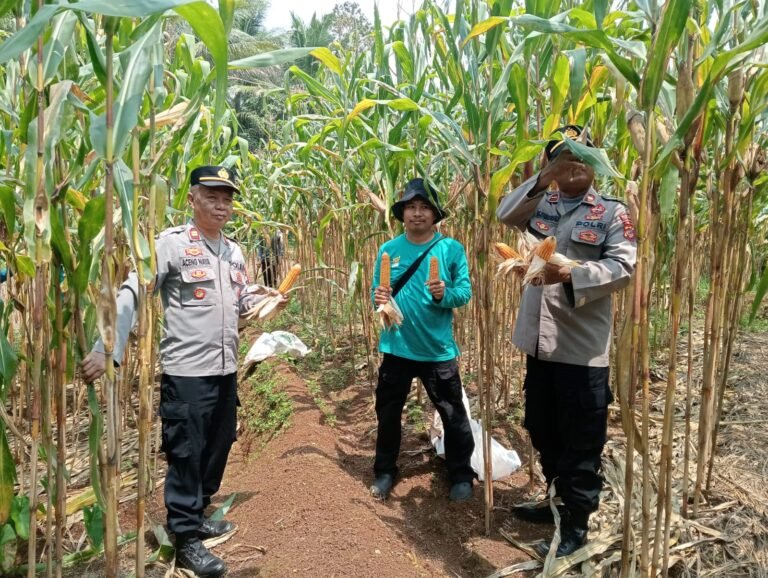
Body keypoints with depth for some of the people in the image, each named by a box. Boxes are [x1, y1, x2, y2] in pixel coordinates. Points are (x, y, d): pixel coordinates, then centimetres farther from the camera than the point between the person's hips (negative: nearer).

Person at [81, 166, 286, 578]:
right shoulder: (172, 243, -11)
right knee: (186, 455, 4)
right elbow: (132, 294, -16)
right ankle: (186, 541, 21)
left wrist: (262, 298, -1)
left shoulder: (234, 251, 11)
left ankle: (196, 516, 39)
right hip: (186, 371, -7)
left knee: (217, 449, 18)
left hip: (226, 370, 7)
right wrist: (106, 349, -24)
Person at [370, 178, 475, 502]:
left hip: (438, 349, -2)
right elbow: (377, 291, 5)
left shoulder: (451, 248, -5)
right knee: (387, 412, 14)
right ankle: (385, 472, 34)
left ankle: (461, 474, 31)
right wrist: (378, 298, -17)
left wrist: (445, 294, -26)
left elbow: (465, 291, -6)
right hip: (397, 347, 2)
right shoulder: (388, 250, 1)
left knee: (453, 415, 10)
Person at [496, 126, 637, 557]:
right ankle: (559, 500, 40)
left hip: (583, 347, -5)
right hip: (539, 341, 6)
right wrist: (542, 179, -9)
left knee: (581, 441, 5)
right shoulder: (543, 206, 12)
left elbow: (623, 268, -12)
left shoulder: (613, 213, -2)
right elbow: (504, 214, -2)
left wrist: (571, 275, -26)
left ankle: (577, 522, 23)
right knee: (544, 433, 19)